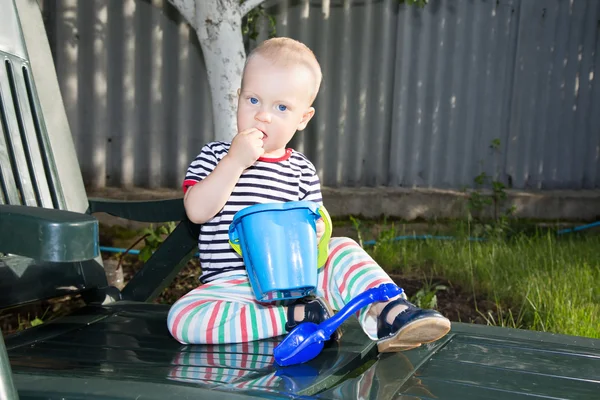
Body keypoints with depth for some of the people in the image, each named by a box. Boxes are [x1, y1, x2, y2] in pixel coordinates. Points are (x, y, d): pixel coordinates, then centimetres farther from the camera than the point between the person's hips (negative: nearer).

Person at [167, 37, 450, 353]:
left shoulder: (302, 170, 10)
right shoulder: (215, 155, 4)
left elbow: (315, 227, 11)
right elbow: (197, 211, -12)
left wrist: (313, 232, -14)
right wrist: (235, 162, -19)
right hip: (233, 285, -2)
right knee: (182, 318, -31)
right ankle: (296, 318, -28)